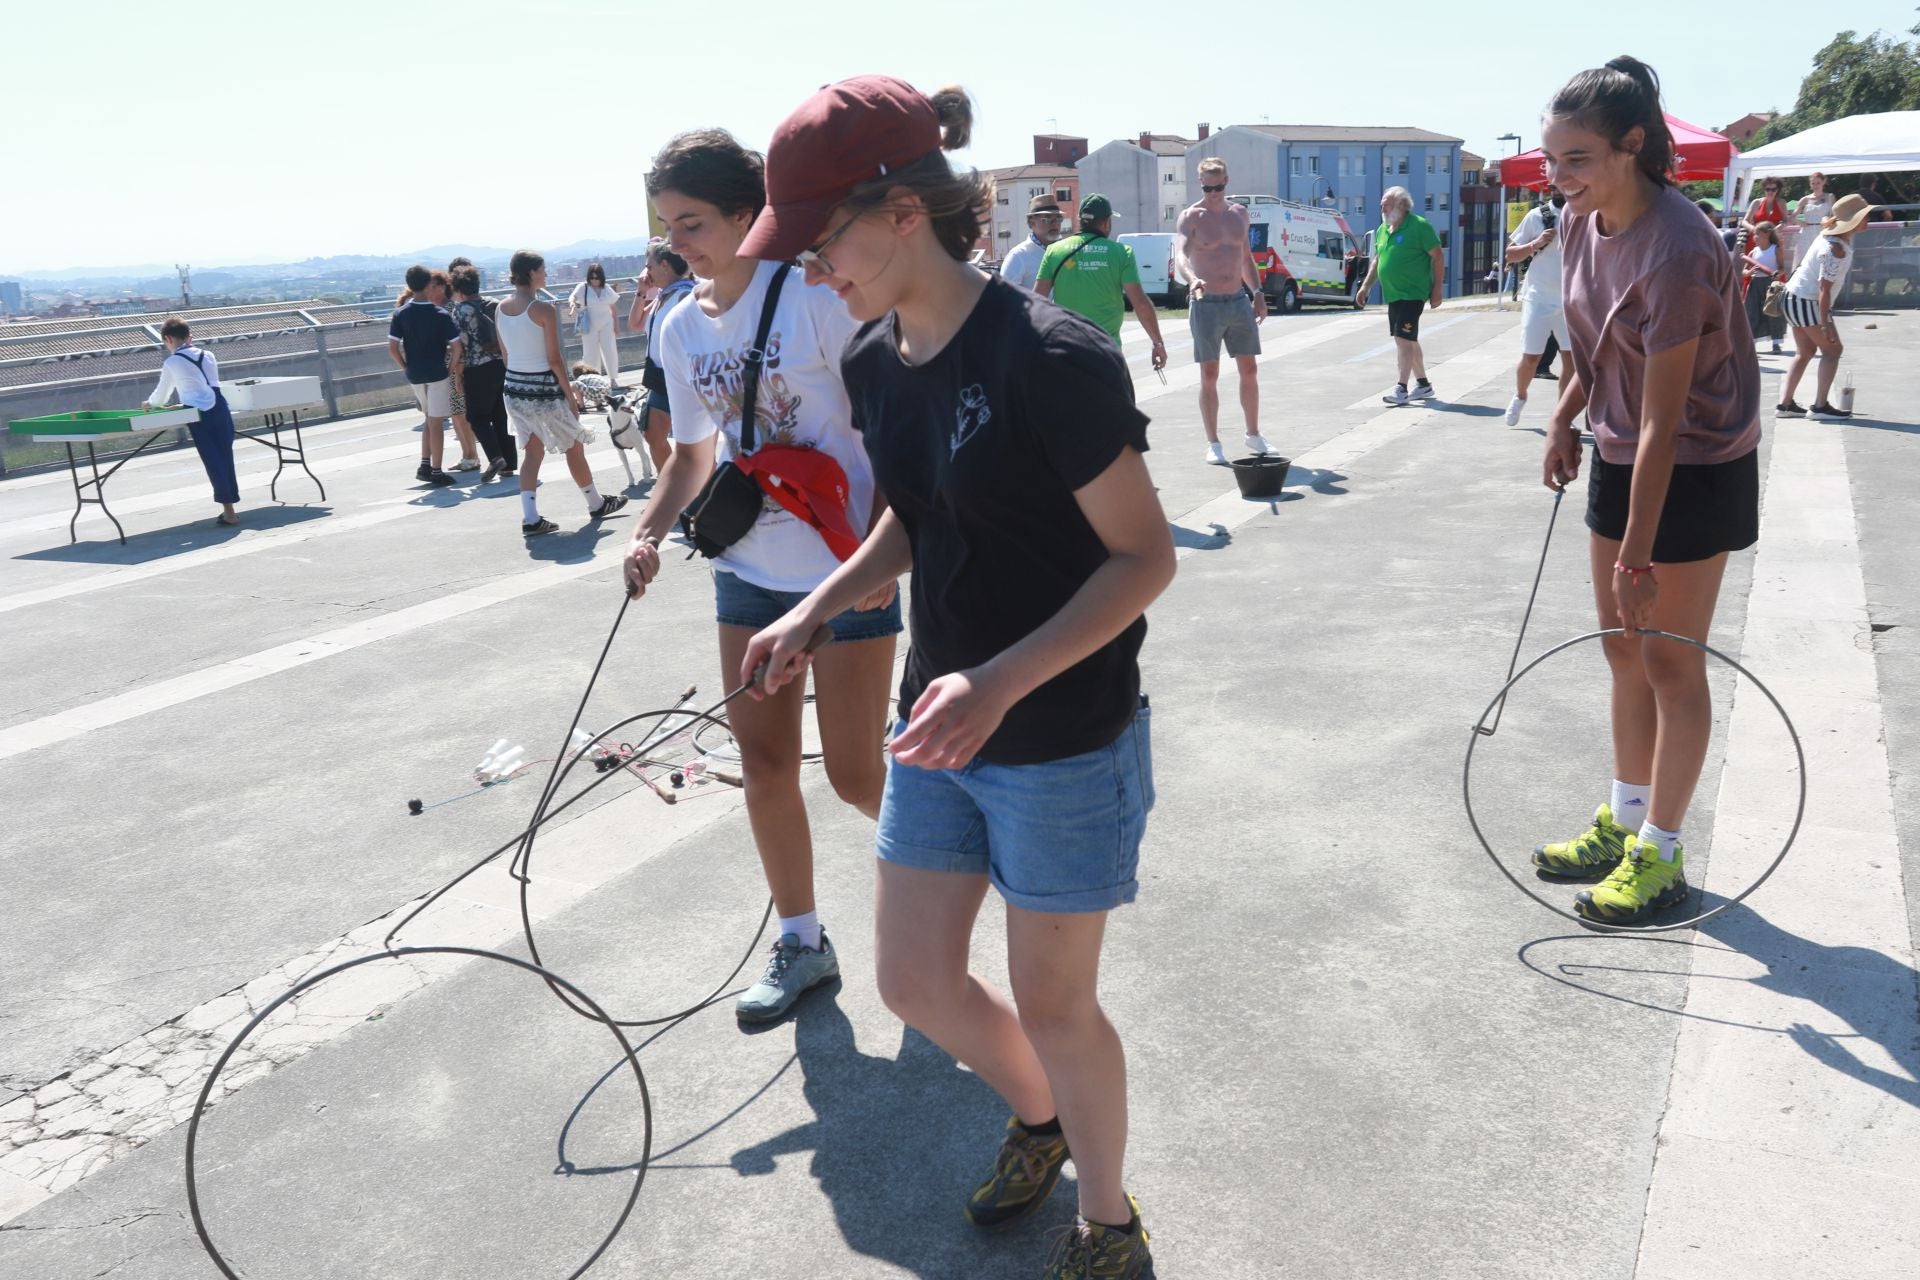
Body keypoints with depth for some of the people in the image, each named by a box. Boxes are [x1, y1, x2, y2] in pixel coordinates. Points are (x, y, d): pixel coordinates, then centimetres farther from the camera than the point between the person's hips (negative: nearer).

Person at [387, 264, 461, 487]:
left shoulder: (400, 314, -3)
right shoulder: (440, 314, -11)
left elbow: (392, 348, -7)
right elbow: (456, 345, -14)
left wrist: (406, 367, 7)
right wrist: (451, 368, -1)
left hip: (414, 375, 4)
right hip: (437, 373, -4)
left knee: (431, 419, 20)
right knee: (436, 422, 2)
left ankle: (425, 466, 15)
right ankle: (436, 472, 4)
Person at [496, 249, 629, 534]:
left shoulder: (501, 309, 4)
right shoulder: (544, 309, -16)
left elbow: (506, 353, 11)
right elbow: (555, 359, -16)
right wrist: (570, 394, -8)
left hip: (514, 385, 7)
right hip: (543, 388, -6)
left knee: (532, 452, 11)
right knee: (574, 448, 11)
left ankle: (530, 518, 3)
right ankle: (596, 504, 26)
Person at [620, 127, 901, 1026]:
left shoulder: (816, 297, -14)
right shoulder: (679, 329, 6)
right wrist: (650, 532, 2)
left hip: (848, 575, -6)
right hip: (747, 574, 6)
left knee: (855, 774, 0)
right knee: (763, 765, 9)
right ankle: (800, 942, 27)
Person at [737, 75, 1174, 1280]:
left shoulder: (1050, 358, -22)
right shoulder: (875, 363, 1)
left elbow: (1145, 556, -19)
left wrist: (1001, 683, -29)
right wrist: (813, 611, 2)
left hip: (1066, 742, -7)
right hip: (944, 730, 7)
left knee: (1053, 1004, 9)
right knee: (915, 979, 16)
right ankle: (1039, 1118, 47)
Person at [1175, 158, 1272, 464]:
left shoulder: (1239, 213, 10)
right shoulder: (1191, 217, -7)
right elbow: (1181, 254, -24)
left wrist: (1257, 293, 11)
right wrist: (1192, 278, -45)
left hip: (1239, 301, 5)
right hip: (1206, 304, -5)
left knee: (1250, 371, 9)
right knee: (1209, 376, -1)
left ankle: (1253, 436, 23)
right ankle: (1213, 444, 6)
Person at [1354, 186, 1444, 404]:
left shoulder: (1419, 226, -10)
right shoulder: (1382, 230, 13)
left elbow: (1438, 256, -10)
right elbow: (1377, 260, 23)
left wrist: (1437, 288, -13)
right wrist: (1366, 286, 17)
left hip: (1412, 294, -8)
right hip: (1392, 295, 8)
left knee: (1403, 338, -14)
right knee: (1408, 340, 14)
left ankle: (1401, 388, -12)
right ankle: (1423, 385, 24)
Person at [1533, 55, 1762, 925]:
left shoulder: (1676, 251, -28)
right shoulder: (1581, 221, -3)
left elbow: (1663, 421, -28)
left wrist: (1636, 558, -26)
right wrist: (1565, 419, 5)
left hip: (1694, 470, -8)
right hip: (1617, 453, 8)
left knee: (1670, 663, 2)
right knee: (1623, 649, 15)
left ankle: (1659, 854, 16)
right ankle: (1624, 819, 31)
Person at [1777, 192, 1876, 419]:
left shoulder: (1829, 233, 2)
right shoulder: (1836, 250, -25)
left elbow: (1824, 220, 28)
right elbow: (1824, 289, -28)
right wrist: (1825, 324, -28)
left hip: (1795, 298, 10)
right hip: (1807, 303, -10)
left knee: (1805, 352, 14)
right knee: (1832, 350, -3)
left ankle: (1785, 403, 11)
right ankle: (1820, 406, -4)